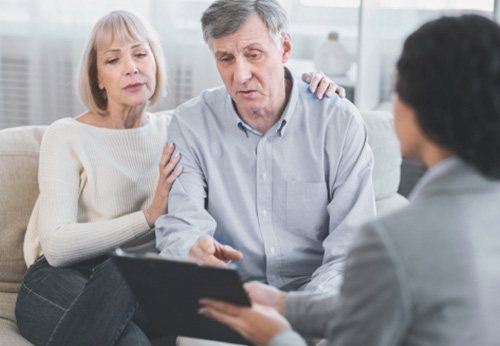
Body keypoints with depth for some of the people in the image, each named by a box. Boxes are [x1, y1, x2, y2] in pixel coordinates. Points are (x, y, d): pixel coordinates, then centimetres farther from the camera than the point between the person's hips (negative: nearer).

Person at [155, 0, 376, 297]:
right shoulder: (190, 125, 3)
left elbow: (355, 245, -5)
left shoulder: (340, 122, -1)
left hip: (314, 295, 0)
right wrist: (194, 250, -31)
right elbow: (179, 227, -6)